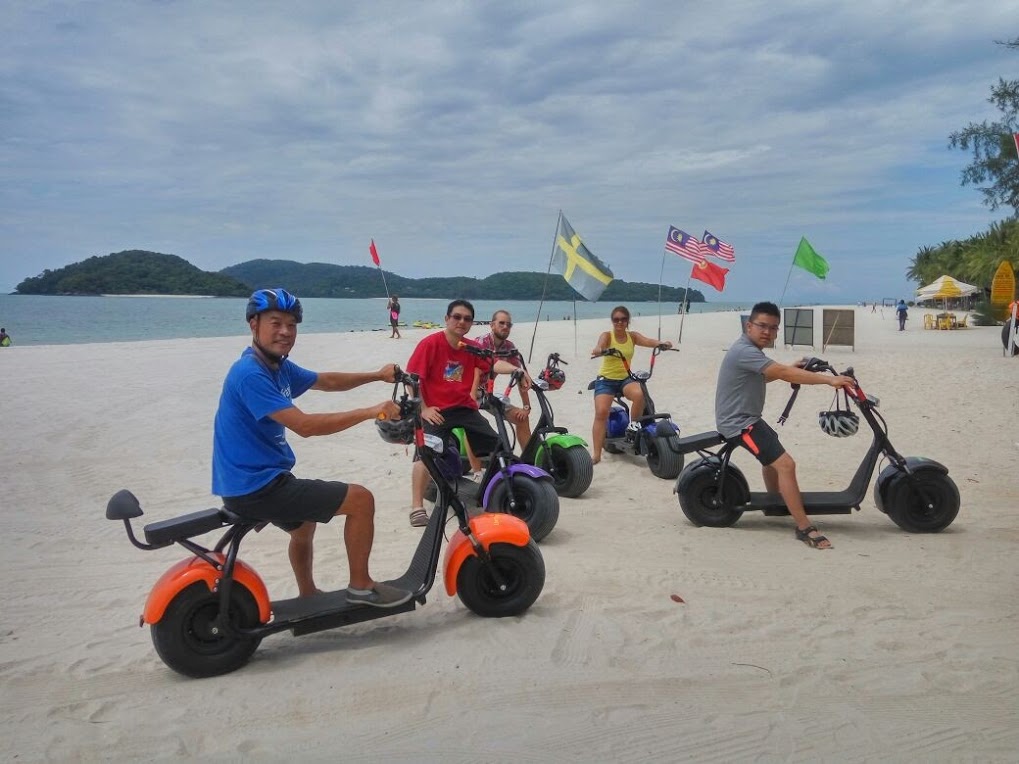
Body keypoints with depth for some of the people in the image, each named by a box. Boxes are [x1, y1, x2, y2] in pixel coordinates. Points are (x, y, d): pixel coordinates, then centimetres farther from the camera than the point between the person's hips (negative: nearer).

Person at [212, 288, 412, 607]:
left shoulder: (278, 366, 8)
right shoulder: (249, 374, -23)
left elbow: (326, 381, 22)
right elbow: (304, 425, -28)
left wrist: (377, 375, 14)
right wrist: (370, 411, -25)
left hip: (258, 479, 11)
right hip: (255, 486, -11)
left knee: (305, 521, 37)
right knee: (361, 499, -9)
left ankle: (309, 598, 52)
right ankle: (361, 586, 7)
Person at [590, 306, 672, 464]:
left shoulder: (632, 336, 2)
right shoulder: (607, 336, -6)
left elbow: (647, 341, -16)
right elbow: (600, 344, -28)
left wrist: (662, 344, -38)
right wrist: (598, 350, -54)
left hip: (625, 379, 2)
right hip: (606, 380, -2)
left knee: (639, 394, -31)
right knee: (601, 412, -20)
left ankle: (633, 426, -5)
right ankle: (596, 454, -17)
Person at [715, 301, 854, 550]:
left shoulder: (751, 350, 10)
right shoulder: (744, 351, -24)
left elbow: (763, 377, 23)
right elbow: (783, 373, -33)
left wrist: (790, 369, 6)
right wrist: (829, 379, -37)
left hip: (747, 417, 12)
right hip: (738, 423, -12)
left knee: (773, 456, 31)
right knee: (786, 464, -20)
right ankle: (804, 528, -18)